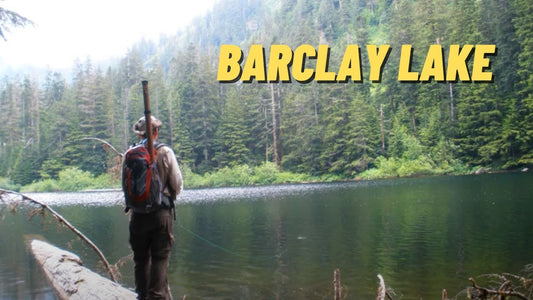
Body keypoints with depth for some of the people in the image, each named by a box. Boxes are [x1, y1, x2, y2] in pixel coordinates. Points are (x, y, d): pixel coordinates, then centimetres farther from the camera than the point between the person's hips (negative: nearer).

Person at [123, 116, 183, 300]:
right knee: (160, 257, 3)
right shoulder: (166, 153, -5)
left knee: (141, 258, 13)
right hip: (161, 213, -2)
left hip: (138, 214, 2)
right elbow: (178, 186, -2)